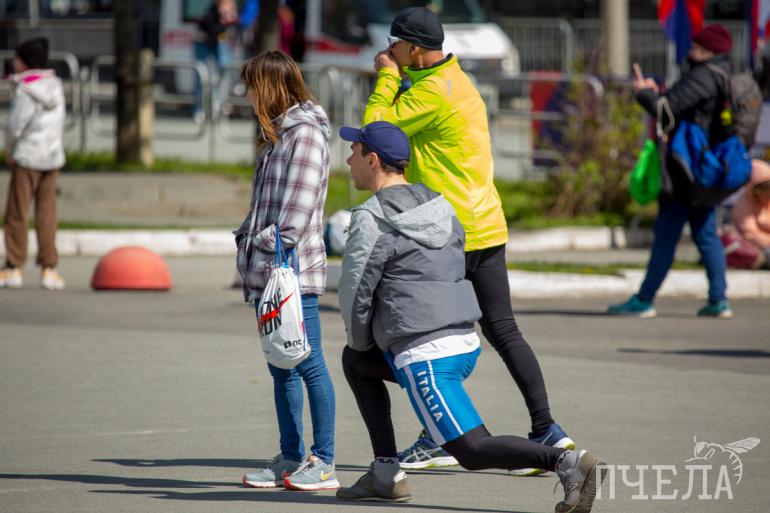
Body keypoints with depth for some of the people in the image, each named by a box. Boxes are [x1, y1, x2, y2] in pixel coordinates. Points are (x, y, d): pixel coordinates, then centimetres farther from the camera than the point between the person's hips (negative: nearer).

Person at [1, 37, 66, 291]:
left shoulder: (26, 91, -15)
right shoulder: (55, 85, 6)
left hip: (27, 158, -6)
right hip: (53, 157, 6)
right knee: (47, 215, 8)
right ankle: (49, 269, 5)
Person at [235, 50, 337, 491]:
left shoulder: (305, 133, -10)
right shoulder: (279, 133, 19)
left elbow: (300, 206, -17)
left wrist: (273, 249, -18)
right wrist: (248, 238, 11)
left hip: (295, 271, -10)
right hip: (271, 272, 10)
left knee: (309, 364, -6)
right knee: (281, 368, 12)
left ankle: (324, 463, -4)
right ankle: (291, 459, 17)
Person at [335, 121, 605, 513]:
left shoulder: (371, 219, -9)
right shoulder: (440, 207, 16)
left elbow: (355, 294, -9)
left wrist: (362, 343, 13)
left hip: (423, 359, -9)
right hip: (466, 346, 9)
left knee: (473, 452, -9)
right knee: (353, 361, 28)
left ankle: (566, 462, -27)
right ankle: (385, 475, 21)